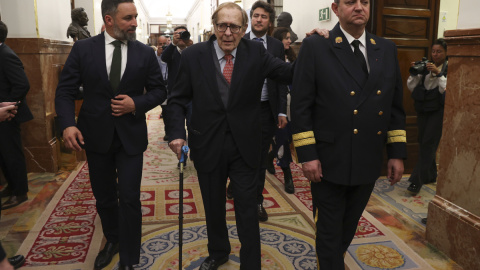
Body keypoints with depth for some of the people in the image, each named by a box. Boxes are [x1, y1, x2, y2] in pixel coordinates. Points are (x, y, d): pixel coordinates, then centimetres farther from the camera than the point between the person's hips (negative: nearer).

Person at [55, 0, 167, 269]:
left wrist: (137, 104, -15)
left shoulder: (145, 53, -1)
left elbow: (159, 91, 3)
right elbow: (65, 90, -1)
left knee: (129, 198, -1)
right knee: (104, 197, 16)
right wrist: (68, 124, -16)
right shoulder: (83, 49, -2)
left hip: (131, 136, -1)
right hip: (96, 135, 1)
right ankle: (112, 241, 43)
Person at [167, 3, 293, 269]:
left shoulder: (256, 52, -4)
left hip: (245, 145, -1)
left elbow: (292, 74, -12)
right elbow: (177, 99, -1)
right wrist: (177, 133, -13)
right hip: (208, 146, 1)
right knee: (213, 206, 20)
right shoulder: (193, 55, -5)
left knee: (247, 209, 9)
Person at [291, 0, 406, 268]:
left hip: (369, 161, 5)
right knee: (329, 231, 10)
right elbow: (301, 105, -10)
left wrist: (398, 152, 6)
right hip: (329, 160, -5)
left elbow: (395, 105, 9)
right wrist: (307, 154, -14)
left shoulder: (387, 49, 7)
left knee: (349, 226, 22)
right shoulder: (315, 47, -8)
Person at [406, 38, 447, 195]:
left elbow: (447, 90, -16)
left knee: (428, 144, -8)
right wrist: (414, 73, -8)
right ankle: (431, 175, 27)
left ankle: (417, 181, -6)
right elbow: (411, 87, 6)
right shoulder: (425, 66, 9)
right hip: (423, 110, 5)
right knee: (424, 143, 10)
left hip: (438, 110, -5)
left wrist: (438, 74, -21)